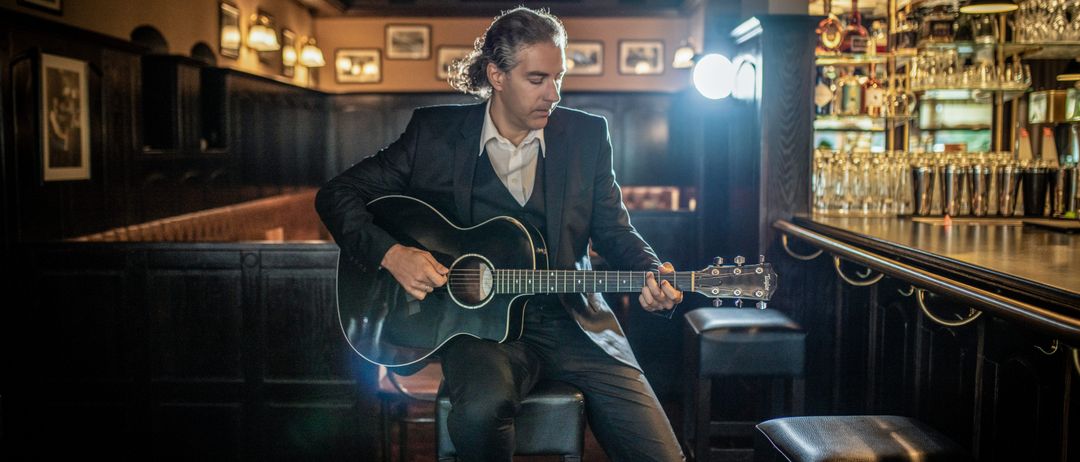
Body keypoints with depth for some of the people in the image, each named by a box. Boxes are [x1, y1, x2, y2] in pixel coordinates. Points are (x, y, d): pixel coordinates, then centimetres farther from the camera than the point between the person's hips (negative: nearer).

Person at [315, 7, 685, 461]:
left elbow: (613, 230, 11)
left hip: (572, 319, 2)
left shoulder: (587, 134, 6)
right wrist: (390, 253, -13)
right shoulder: (435, 131, 1)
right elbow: (336, 194, 4)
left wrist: (652, 273, -10)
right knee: (481, 409, -35)